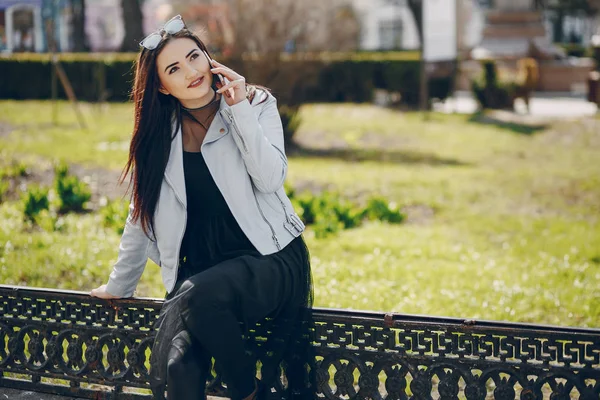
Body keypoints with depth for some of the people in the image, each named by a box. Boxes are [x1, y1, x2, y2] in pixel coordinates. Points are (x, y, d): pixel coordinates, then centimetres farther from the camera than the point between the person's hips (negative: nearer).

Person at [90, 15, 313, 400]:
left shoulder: (257, 104, 1)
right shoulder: (159, 131, 9)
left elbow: (270, 178, -14)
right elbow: (142, 214, 18)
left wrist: (241, 108, -15)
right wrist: (118, 285, 22)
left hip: (269, 257, -2)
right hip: (202, 268, 3)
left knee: (201, 294, -36)